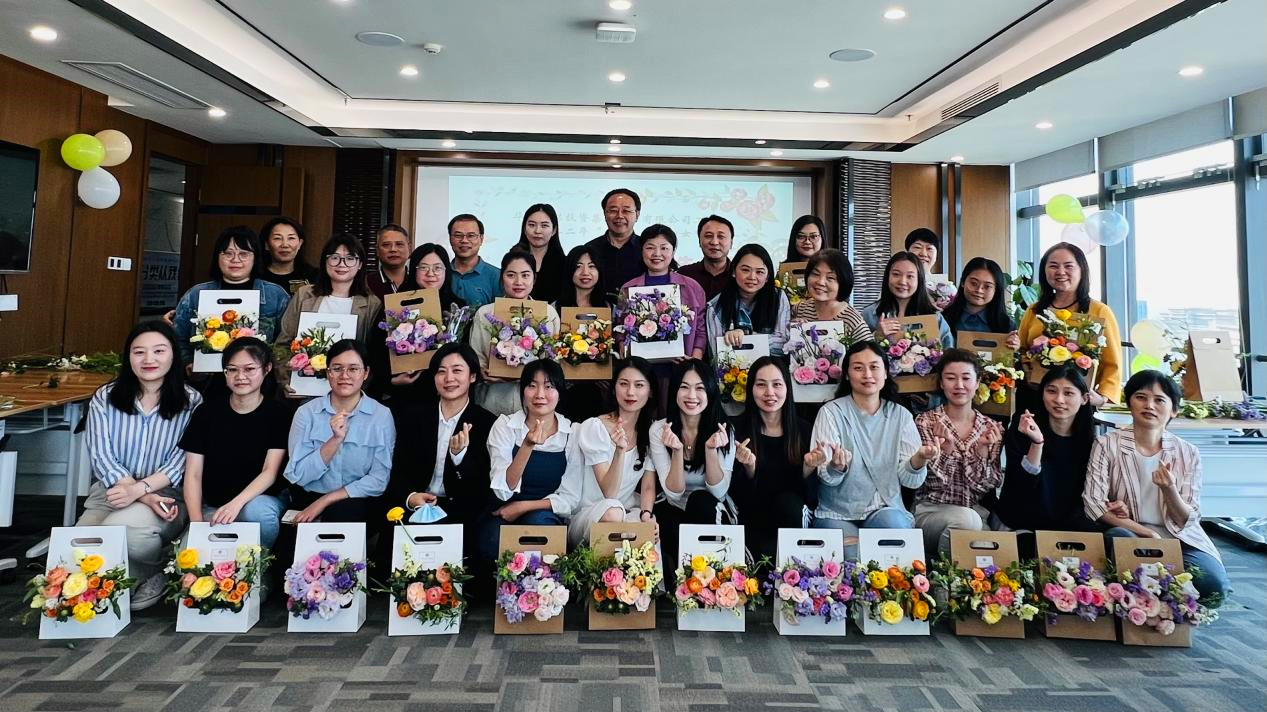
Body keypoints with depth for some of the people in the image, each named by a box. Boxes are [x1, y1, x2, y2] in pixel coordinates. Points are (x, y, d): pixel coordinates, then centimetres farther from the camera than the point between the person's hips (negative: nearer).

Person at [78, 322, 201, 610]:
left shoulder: (191, 402, -2)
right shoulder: (105, 398, 3)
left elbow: (181, 462, -6)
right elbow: (102, 457, -4)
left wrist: (139, 490, -23)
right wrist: (146, 497, -17)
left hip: (166, 494, -3)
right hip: (110, 491, 3)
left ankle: (158, 573, 0)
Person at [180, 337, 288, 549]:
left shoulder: (277, 413, -2)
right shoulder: (207, 411, 4)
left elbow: (270, 471, -11)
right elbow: (193, 474, 0)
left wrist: (237, 503, -29)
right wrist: (197, 521, -14)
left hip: (260, 500, -1)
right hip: (212, 507, 1)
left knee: (257, 510, -35)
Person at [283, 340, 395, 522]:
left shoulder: (381, 416, -3)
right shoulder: (306, 412, 1)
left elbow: (379, 480, -7)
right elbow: (298, 476, -6)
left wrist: (324, 501, -12)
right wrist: (335, 440, -18)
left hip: (357, 503, -1)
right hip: (306, 500, 1)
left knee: (342, 514, -31)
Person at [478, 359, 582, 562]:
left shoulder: (573, 433, -4)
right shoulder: (505, 425, -6)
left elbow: (570, 498, -2)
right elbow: (503, 491, -16)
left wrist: (523, 506, -14)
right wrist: (527, 446, -29)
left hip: (546, 517, 1)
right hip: (502, 515, -1)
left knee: (537, 522, -33)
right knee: (493, 545, -32)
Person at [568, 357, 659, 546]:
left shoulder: (651, 431, 2)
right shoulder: (593, 427, -12)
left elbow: (648, 486, -1)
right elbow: (609, 493, -18)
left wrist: (646, 513, -23)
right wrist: (620, 450, -33)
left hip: (631, 513, 3)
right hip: (587, 515, -3)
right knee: (612, 512, -35)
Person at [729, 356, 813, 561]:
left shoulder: (804, 429, -2)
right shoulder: (738, 429, -7)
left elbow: (810, 498, -3)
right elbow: (740, 498, -7)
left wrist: (809, 467, -21)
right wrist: (749, 467, -25)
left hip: (794, 517, 2)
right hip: (754, 520, -2)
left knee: (787, 501, -29)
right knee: (768, 556, -30)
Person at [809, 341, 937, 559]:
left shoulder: (900, 415, 4)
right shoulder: (831, 412, -4)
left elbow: (910, 479, -1)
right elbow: (827, 477, -11)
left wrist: (920, 459, -24)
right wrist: (837, 467, -35)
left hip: (886, 510, 3)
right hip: (838, 514, -2)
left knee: (893, 523, -30)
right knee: (855, 560, -28)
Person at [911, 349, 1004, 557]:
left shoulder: (992, 429, 5)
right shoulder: (925, 422, -3)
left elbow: (987, 485, 0)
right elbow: (933, 481, -9)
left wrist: (981, 449, -16)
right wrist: (945, 448, -26)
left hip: (977, 513, 2)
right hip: (931, 512, -2)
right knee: (967, 519, -33)